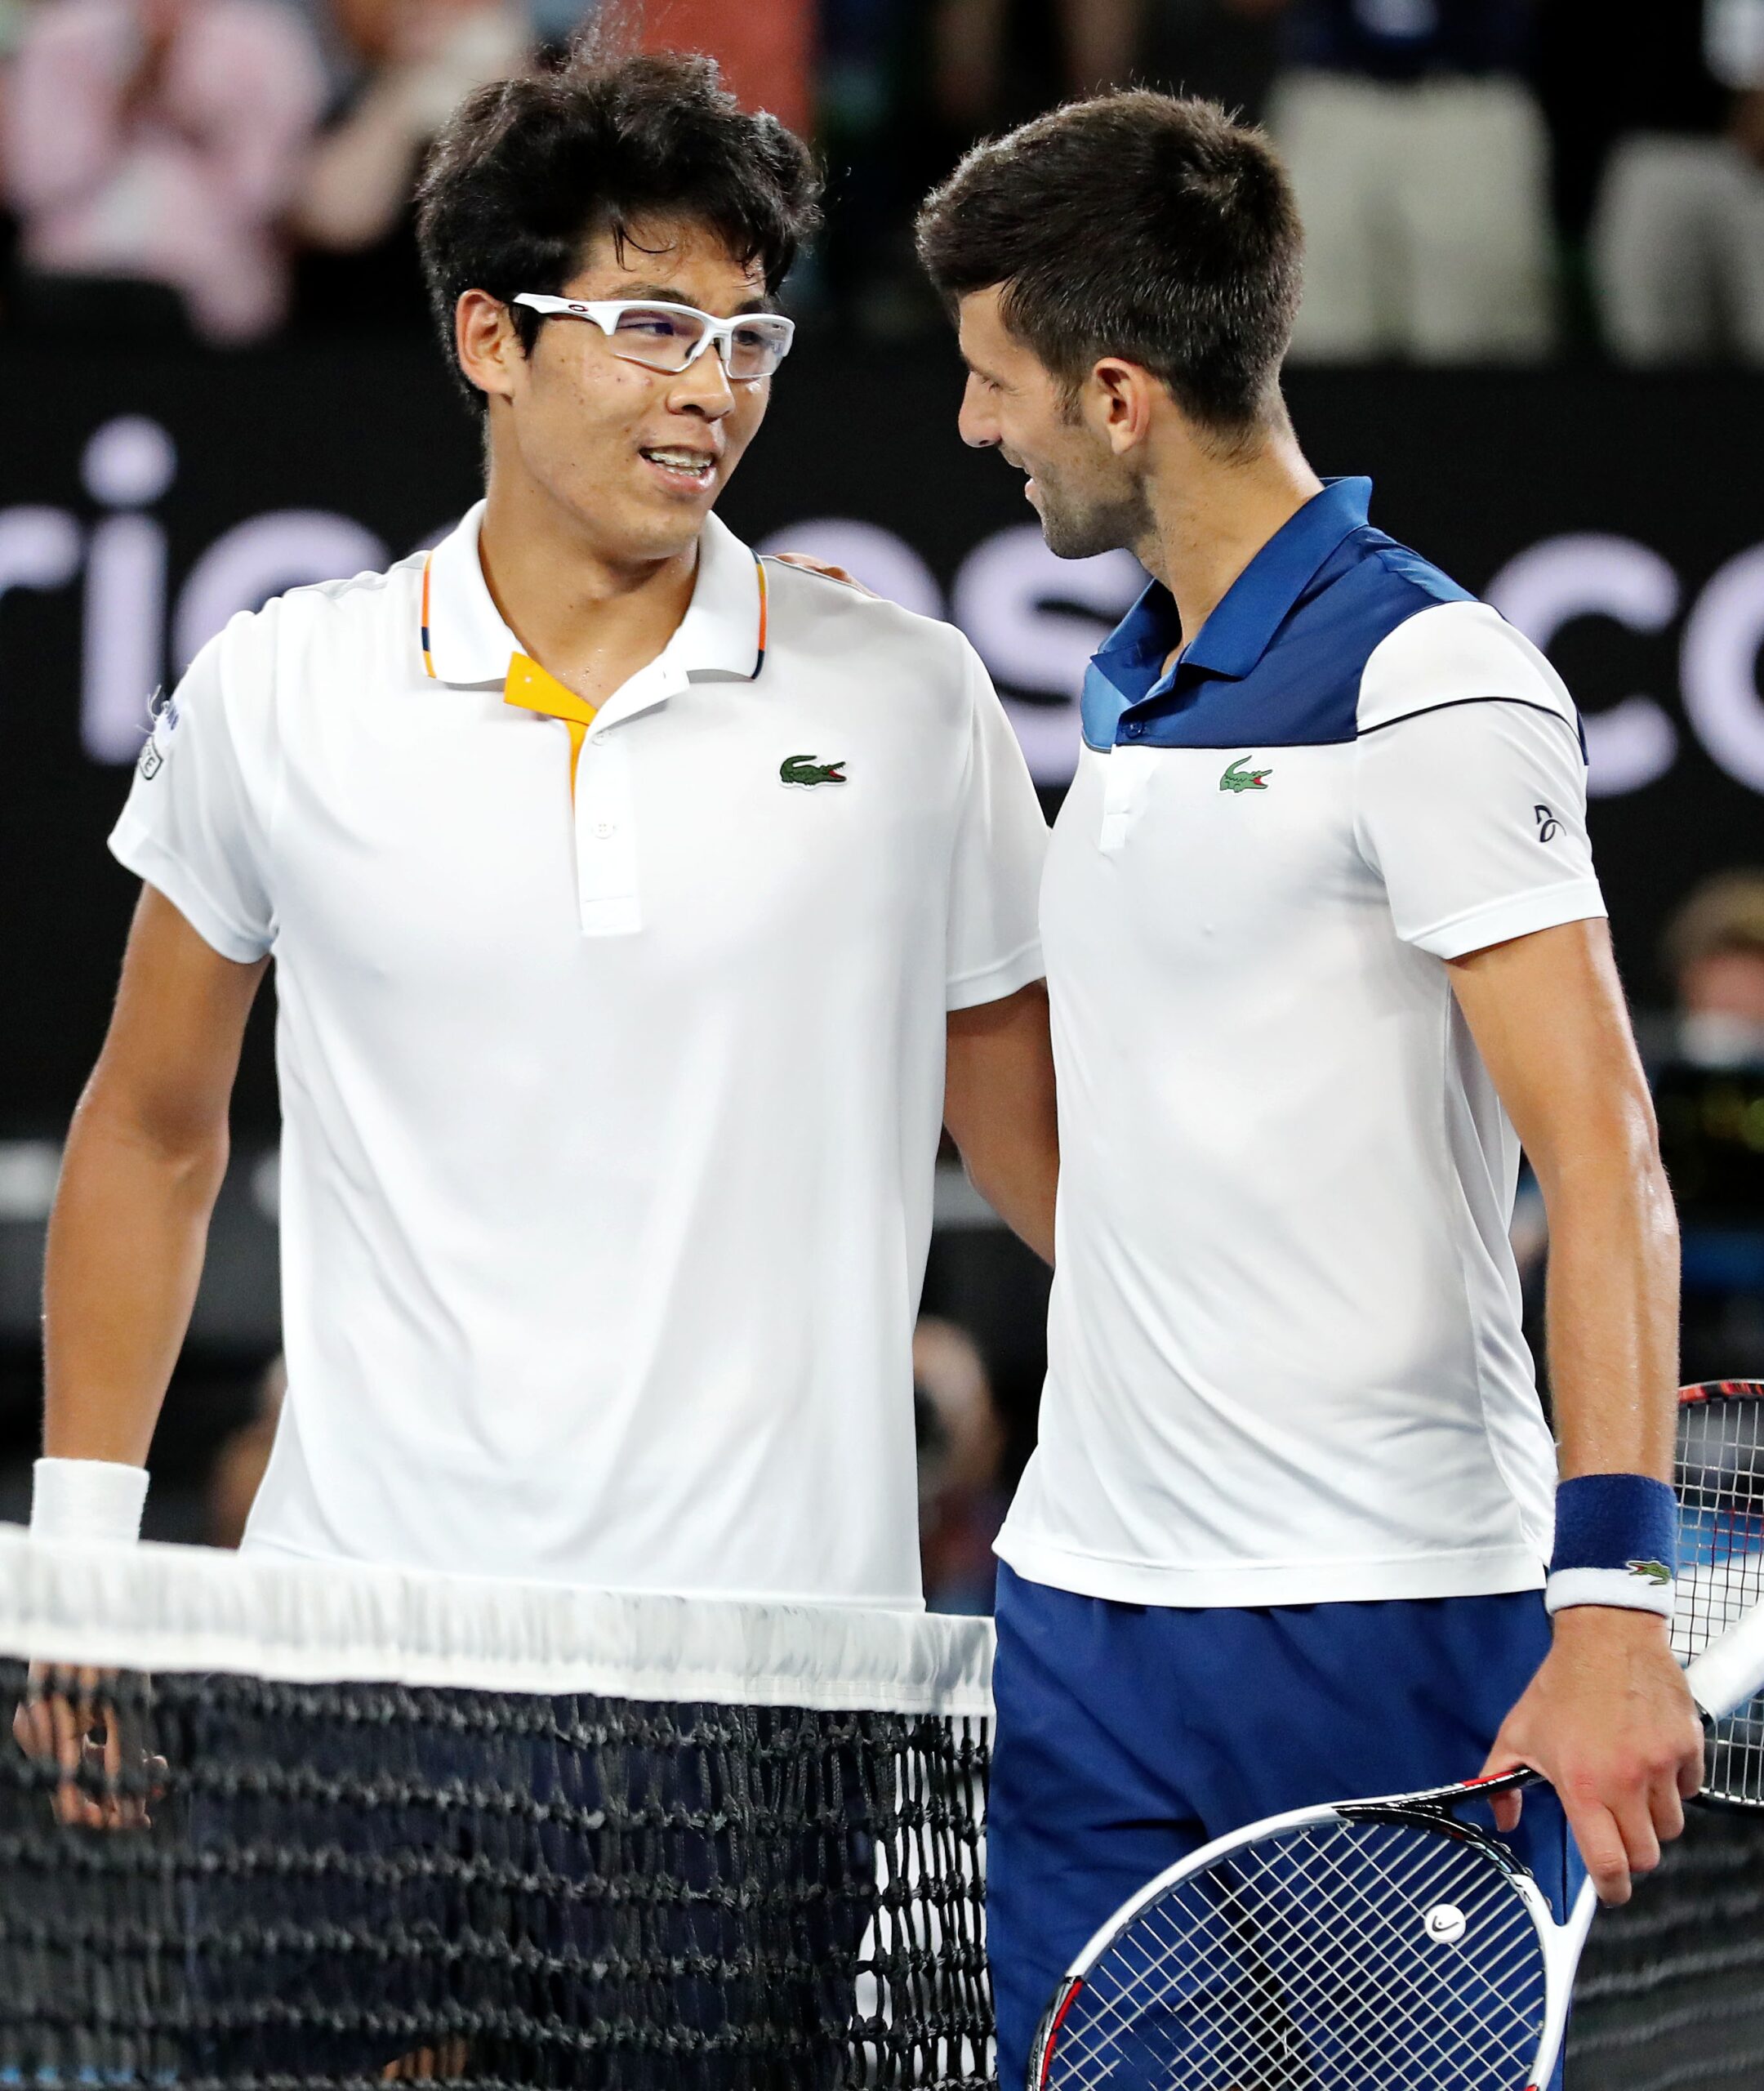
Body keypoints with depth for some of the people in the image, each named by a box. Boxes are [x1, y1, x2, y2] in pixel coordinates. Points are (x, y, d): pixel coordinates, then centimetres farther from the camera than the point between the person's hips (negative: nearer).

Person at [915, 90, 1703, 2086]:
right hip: (1083, 1611, 8)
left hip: (1390, 1625, -8)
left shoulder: (1431, 685, -11)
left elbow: (1602, 1167, -17)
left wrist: (1608, 1596, -26)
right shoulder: (1131, 690, 15)